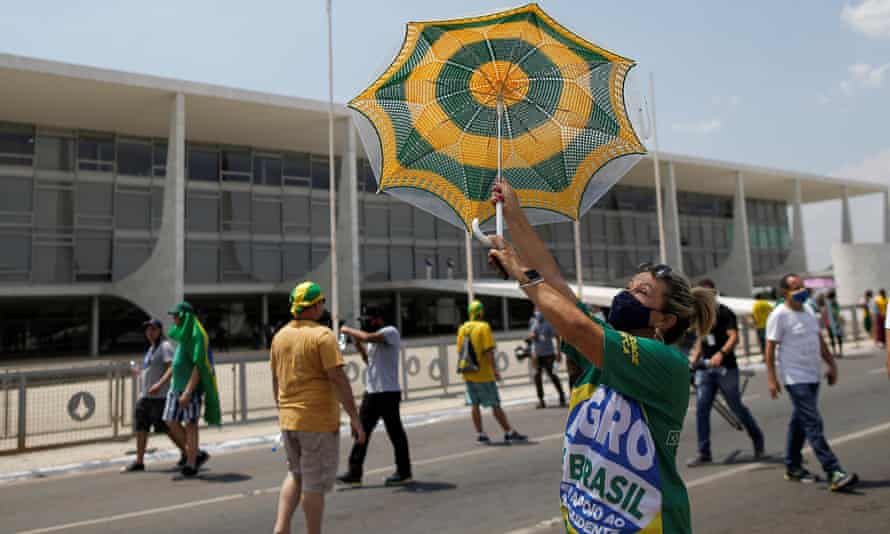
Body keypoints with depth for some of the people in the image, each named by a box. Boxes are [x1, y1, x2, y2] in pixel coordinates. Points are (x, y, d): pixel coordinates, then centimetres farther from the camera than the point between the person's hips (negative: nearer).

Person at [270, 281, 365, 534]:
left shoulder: (280, 336, 6)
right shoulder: (323, 335, -14)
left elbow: (276, 380, 13)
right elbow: (338, 379, -19)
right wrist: (354, 417, -14)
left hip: (288, 418, 7)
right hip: (319, 421, -6)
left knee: (295, 474, 22)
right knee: (315, 482, 7)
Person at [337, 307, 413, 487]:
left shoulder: (391, 332, -11)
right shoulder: (374, 338, 18)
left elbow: (367, 337, -26)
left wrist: (348, 330, -11)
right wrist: (357, 344, 7)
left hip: (388, 392, -9)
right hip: (371, 392, 9)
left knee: (395, 432, 3)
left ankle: (403, 472, 16)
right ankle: (354, 474, 10)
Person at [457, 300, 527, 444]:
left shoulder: (462, 328, 7)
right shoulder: (484, 327, -10)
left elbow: (460, 351, 11)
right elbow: (489, 351, -17)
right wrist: (494, 370, -16)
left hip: (468, 374, 6)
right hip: (483, 373, -6)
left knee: (474, 404, 10)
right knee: (495, 404, 1)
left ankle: (480, 434, 12)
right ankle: (509, 433, 8)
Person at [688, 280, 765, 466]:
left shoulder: (724, 313, -6)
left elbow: (734, 337, -18)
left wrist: (721, 353, -35)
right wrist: (694, 357, 11)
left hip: (725, 367, -6)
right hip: (705, 368, 6)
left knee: (736, 406, 5)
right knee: (701, 409, -1)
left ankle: (757, 439, 31)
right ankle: (704, 453, 5)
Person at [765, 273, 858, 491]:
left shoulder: (808, 312, 14)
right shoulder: (779, 315, -12)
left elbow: (819, 340, 22)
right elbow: (770, 348, -13)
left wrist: (831, 364, 15)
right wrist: (771, 378, -17)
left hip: (812, 376, 8)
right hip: (795, 379, -8)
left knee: (799, 422, 15)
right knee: (813, 424, -11)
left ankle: (793, 468, 25)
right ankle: (834, 473, -11)